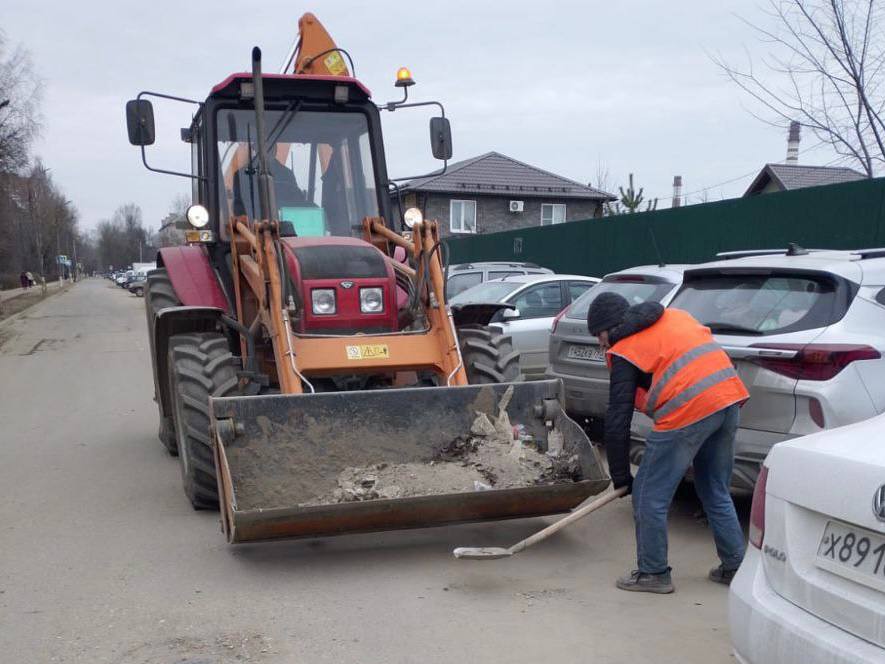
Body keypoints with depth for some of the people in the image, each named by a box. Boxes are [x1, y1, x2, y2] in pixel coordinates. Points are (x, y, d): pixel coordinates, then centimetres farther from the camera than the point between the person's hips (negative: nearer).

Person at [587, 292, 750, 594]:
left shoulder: (624, 351, 3)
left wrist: (620, 477, 8)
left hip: (689, 410, -8)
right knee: (716, 492, 22)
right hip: (730, 398, 8)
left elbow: (618, 420, 1)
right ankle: (734, 566, 28)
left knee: (650, 496, 7)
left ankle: (653, 573, 15)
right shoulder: (675, 315, 23)